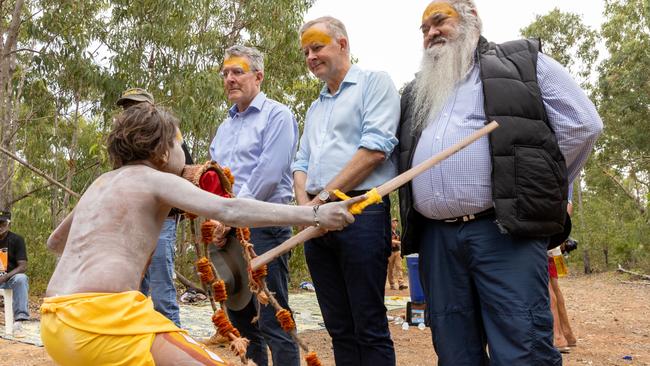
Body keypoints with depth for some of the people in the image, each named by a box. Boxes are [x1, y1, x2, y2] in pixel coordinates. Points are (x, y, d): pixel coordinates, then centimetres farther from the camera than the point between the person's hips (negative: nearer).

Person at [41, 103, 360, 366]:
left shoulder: (100, 183, 22)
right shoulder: (155, 179, 1)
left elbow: (55, 242, 35)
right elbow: (228, 211, -14)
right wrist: (314, 215, -15)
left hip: (56, 324, 9)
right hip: (104, 316, -9)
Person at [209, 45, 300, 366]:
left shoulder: (276, 116, -3)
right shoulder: (225, 126, 21)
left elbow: (268, 174, -14)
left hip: (263, 225, -8)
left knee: (273, 321, -7)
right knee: (239, 319, 12)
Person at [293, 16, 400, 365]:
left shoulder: (374, 82, 2)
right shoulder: (315, 107, 25)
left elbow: (375, 148, -11)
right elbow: (301, 163, 21)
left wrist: (324, 197, -10)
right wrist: (304, 206, -1)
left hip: (360, 213, -7)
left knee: (369, 328, -5)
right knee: (339, 328, 9)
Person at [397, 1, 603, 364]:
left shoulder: (524, 62, 10)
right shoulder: (417, 91, 24)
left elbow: (583, 125, 3)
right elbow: (405, 155, 27)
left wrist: (539, 190, 4)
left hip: (504, 231, -5)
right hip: (435, 238, 5)